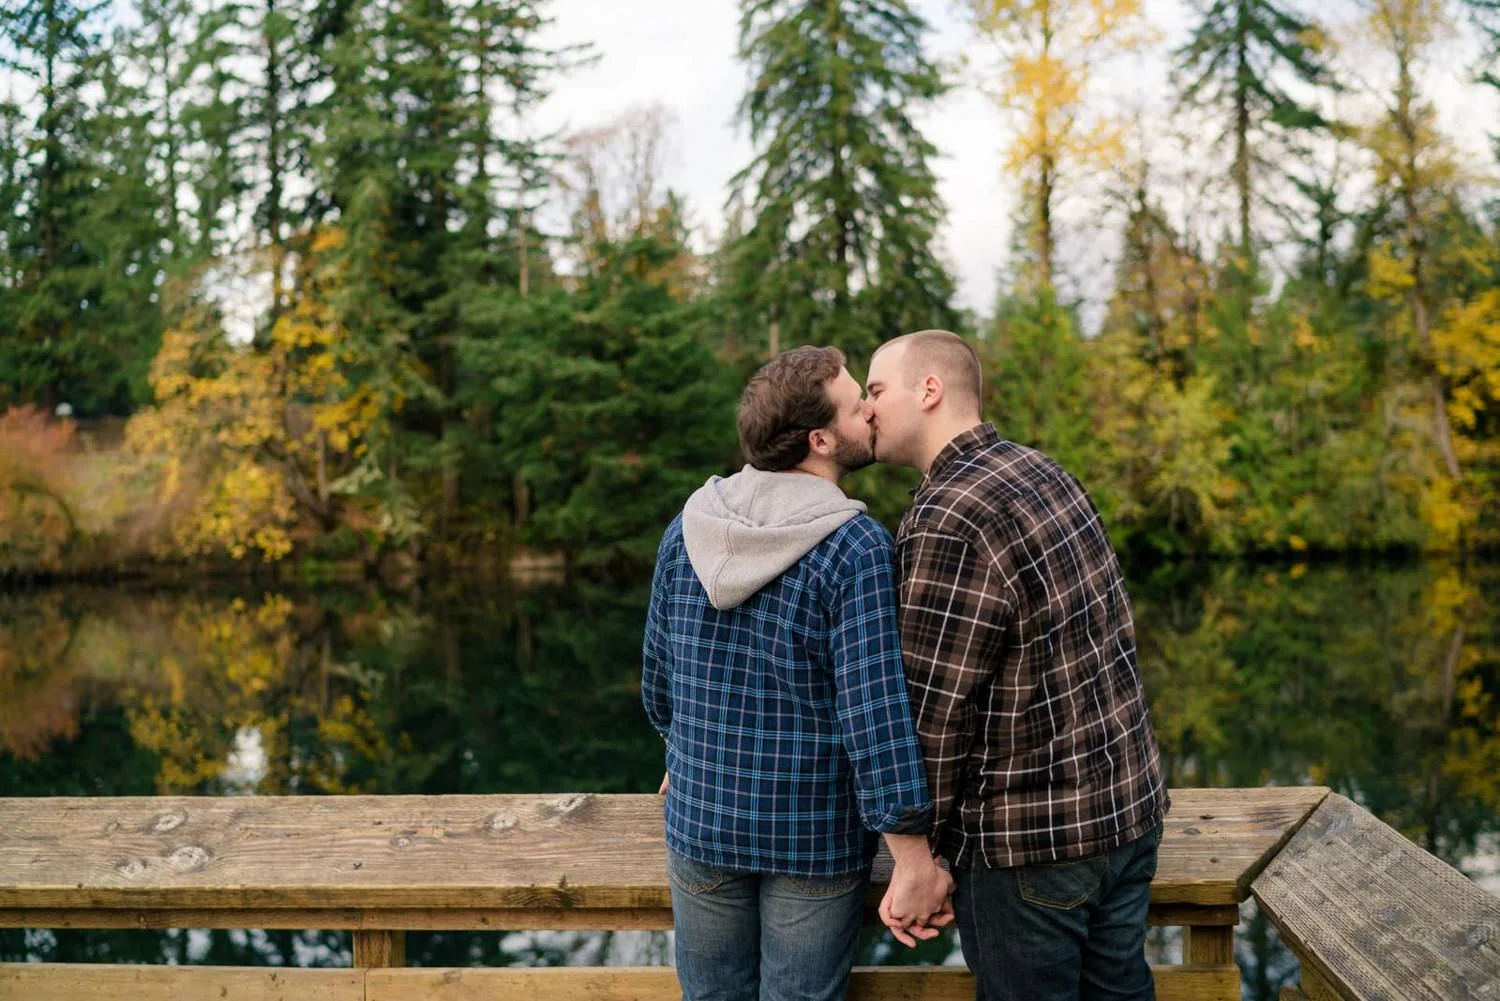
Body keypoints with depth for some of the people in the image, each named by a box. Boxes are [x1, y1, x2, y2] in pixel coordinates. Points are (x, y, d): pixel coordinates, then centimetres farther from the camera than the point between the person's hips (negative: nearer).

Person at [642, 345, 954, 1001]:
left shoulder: (688, 529, -3)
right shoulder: (857, 550, -18)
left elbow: (659, 681, 7)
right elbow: (875, 713, -23)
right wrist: (914, 860, -19)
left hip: (701, 822, 4)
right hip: (816, 837, -4)